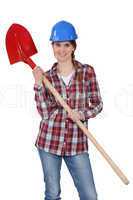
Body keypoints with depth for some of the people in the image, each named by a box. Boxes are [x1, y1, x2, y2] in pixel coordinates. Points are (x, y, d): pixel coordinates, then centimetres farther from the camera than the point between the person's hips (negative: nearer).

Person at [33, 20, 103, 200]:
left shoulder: (87, 72, -2)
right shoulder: (46, 76, 0)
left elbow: (97, 104, 3)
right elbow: (44, 113, -6)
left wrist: (82, 114, -16)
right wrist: (38, 85, -15)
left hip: (77, 142, 0)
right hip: (49, 141, 1)